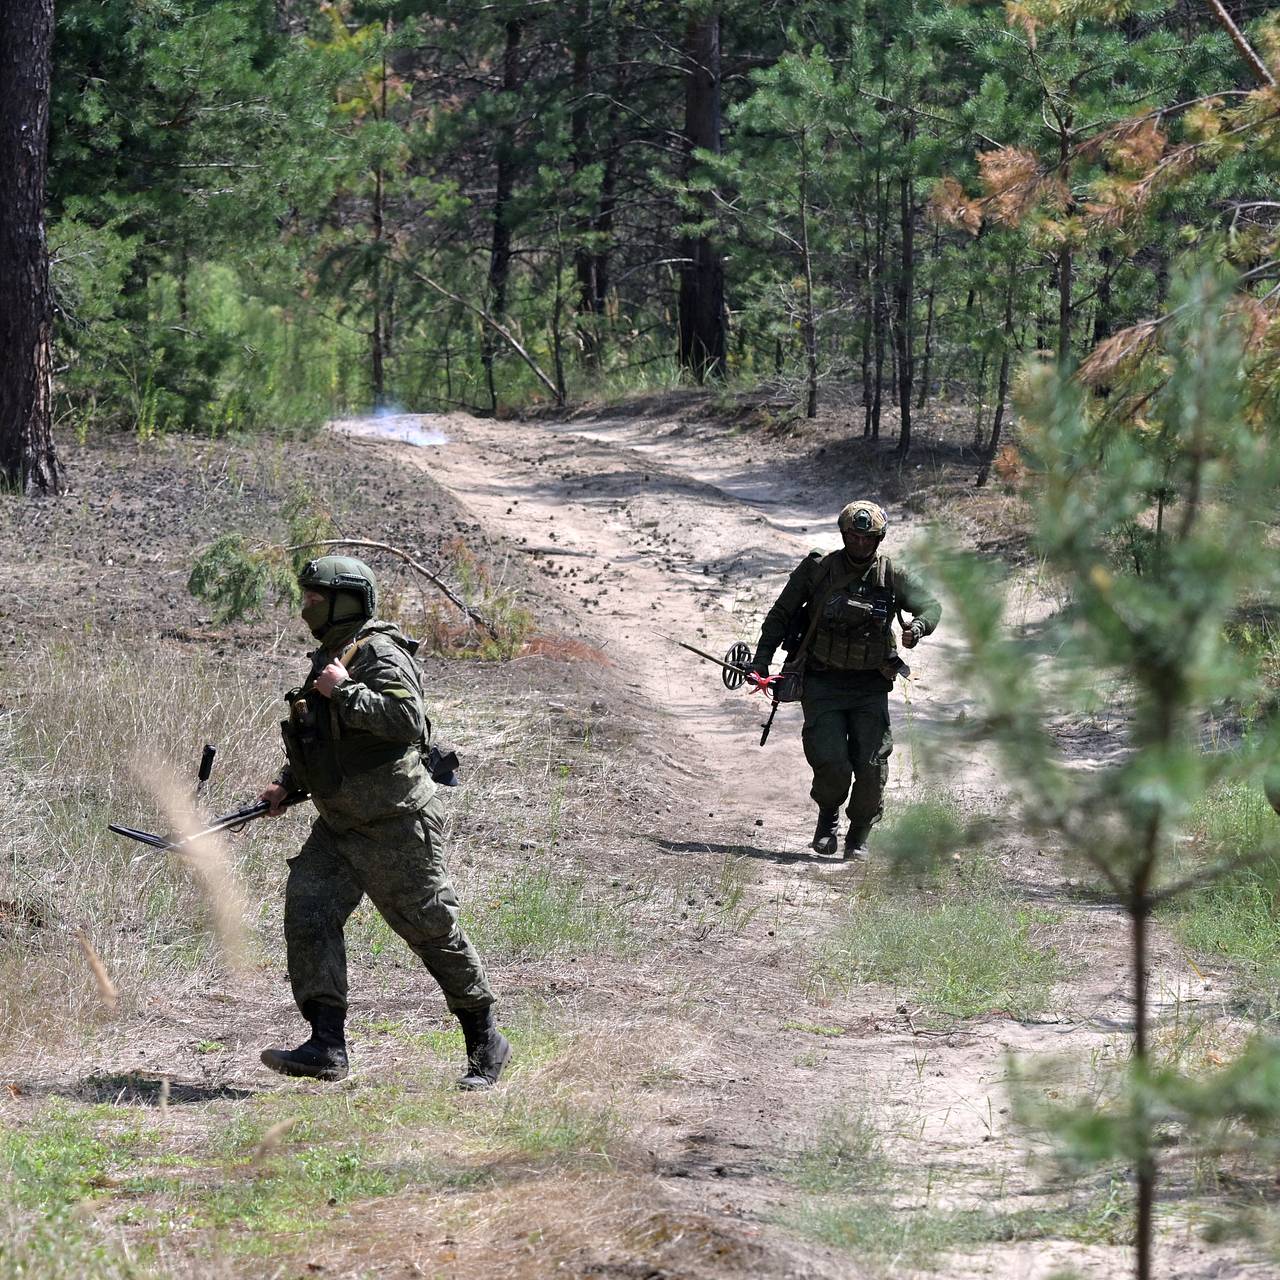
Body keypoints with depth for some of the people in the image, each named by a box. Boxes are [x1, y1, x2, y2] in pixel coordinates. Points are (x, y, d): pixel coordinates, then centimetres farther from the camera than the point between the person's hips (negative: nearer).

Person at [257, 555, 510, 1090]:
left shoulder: (380, 655, -14)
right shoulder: (329, 657, 14)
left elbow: (406, 719, -30)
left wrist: (345, 690, -25)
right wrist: (287, 783, 17)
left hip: (395, 825, -9)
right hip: (339, 825, 9)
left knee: (432, 930, -1)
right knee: (307, 912, -8)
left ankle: (485, 1041, 14)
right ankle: (327, 1046, -11)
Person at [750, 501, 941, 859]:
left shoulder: (894, 577, 1)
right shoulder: (816, 570, -4)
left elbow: (931, 606, 11)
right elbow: (780, 614, 4)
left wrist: (917, 627, -13)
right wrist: (762, 661, -4)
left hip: (870, 687, 2)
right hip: (823, 683, -2)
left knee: (872, 766, -6)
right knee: (832, 764, -15)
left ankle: (858, 838, 16)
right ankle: (828, 817, 17)